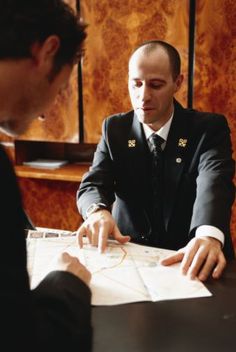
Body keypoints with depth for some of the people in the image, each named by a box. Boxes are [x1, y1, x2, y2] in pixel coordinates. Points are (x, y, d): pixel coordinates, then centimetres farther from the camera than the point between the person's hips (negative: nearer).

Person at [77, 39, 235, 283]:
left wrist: (208, 235, -44)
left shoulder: (209, 128, -6)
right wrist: (98, 211, -31)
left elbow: (214, 183, -23)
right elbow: (92, 185, -6)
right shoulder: (115, 129, 2)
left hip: (191, 260, 0)